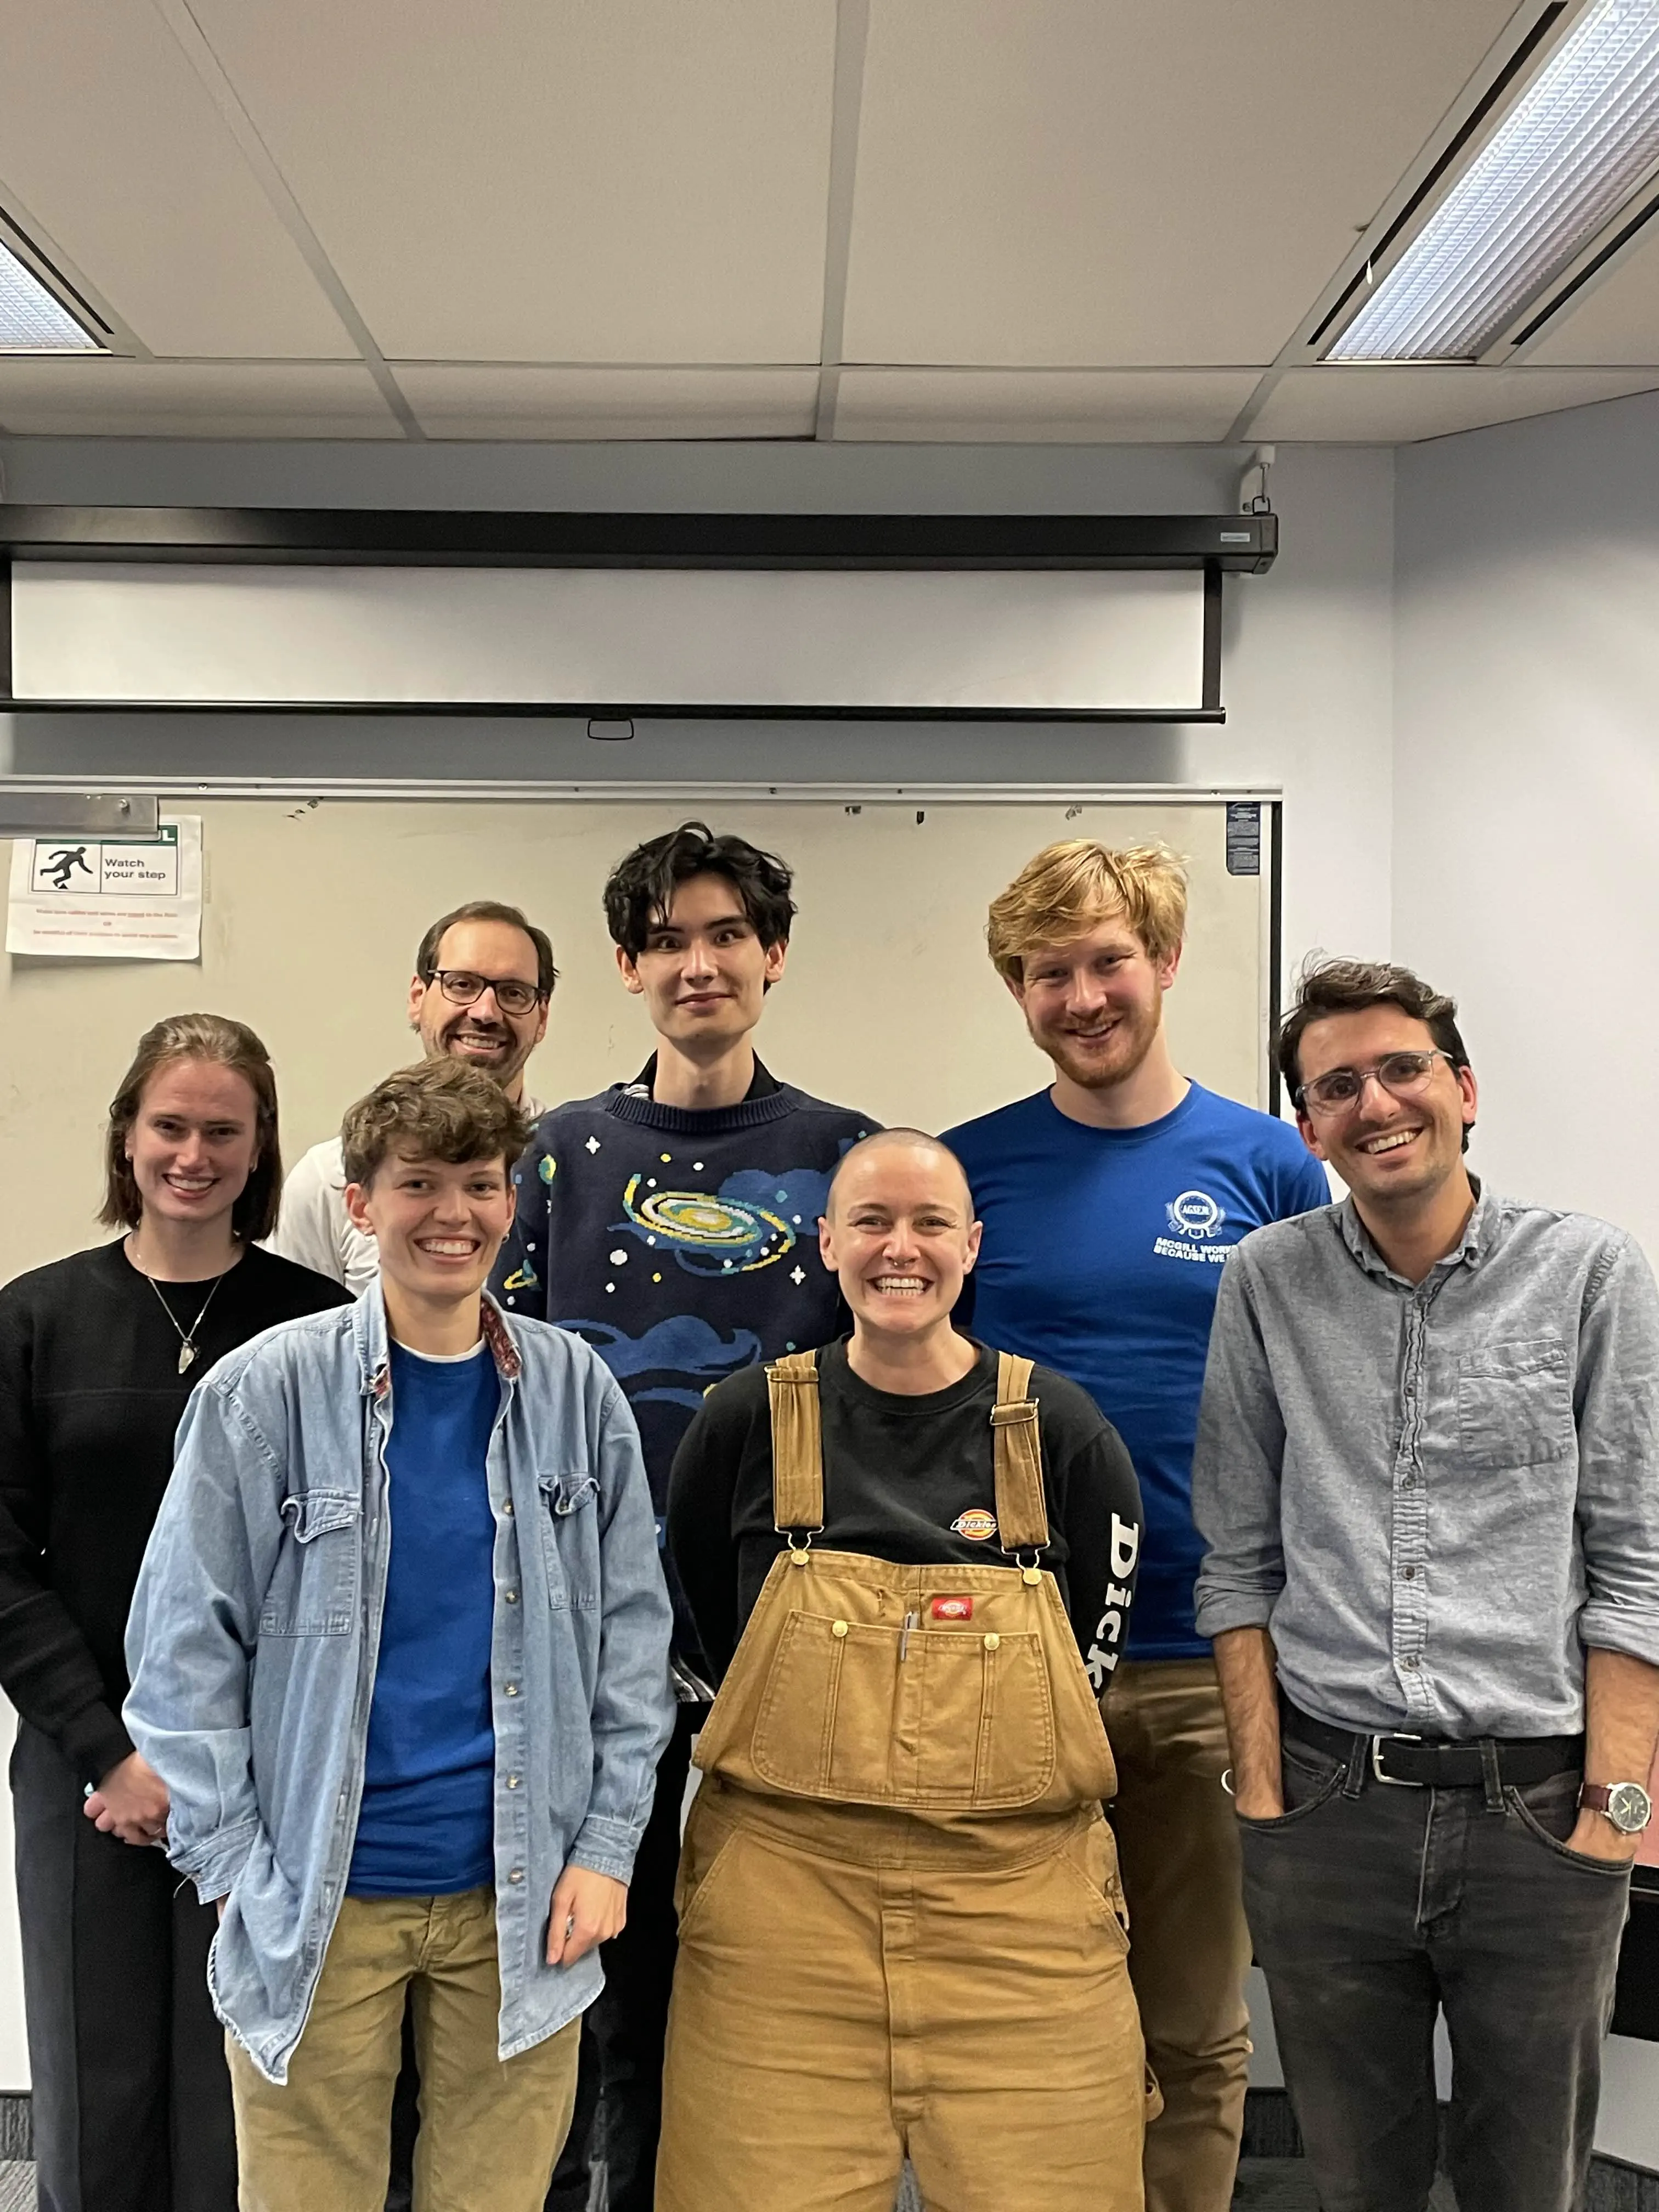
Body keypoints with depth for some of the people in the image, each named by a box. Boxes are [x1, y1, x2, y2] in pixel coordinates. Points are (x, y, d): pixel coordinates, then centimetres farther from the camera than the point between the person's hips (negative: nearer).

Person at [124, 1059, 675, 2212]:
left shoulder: (574, 1390, 0)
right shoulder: (264, 1393, -6)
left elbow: (632, 1636, 5)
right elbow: (186, 1651, -3)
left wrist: (607, 1847, 0)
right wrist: (239, 1873, -6)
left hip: (523, 1901, 2)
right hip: (318, 1906, -1)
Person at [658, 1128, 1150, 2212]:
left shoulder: (1058, 1428, 0)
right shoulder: (748, 1419, 1)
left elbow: (1093, 1650, 10)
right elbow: (691, 1626, 12)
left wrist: (982, 1781, 9)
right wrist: (818, 1769, 10)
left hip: (1019, 1901, 0)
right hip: (781, 1892, 0)